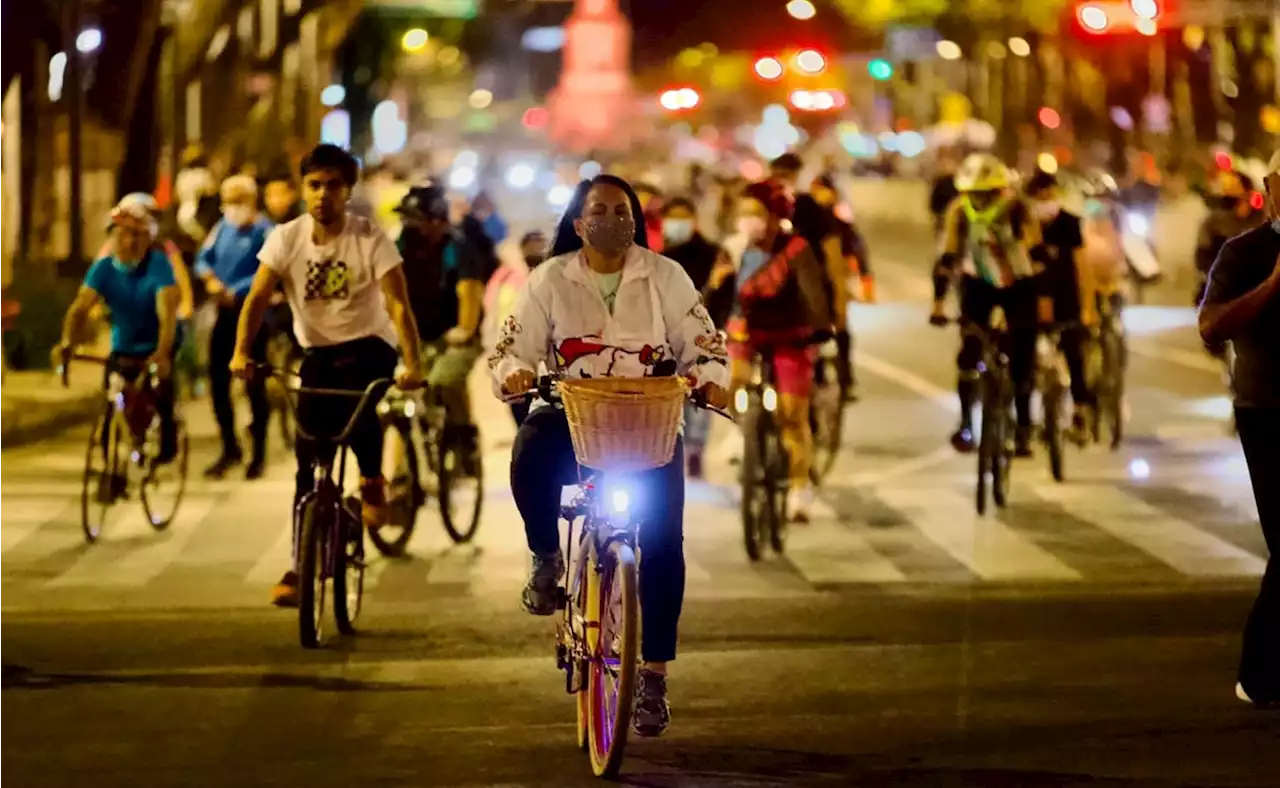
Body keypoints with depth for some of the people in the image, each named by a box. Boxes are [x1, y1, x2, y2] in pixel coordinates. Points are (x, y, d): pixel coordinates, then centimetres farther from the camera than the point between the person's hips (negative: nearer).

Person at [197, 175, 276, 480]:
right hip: (225, 314, 6)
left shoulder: (264, 231, -11)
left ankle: (259, 453, 14)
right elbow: (204, 259, 9)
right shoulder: (223, 227, 8)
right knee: (218, 381, 7)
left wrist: (236, 292, -26)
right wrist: (210, 278, -12)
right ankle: (230, 448, 22)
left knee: (254, 385, 2)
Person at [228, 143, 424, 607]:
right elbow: (257, 299, -13)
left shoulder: (370, 239, -14)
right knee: (308, 462, -4)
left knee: (358, 401, -34)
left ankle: (372, 481, -3)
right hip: (319, 351, 3)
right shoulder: (287, 238, -7)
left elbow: (398, 304, -21)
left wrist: (413, 365, -34)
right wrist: (242, 352, -30)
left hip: (369, 345, -3)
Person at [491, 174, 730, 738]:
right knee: (531, 453, -36)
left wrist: (710, 379, -18)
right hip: (570, 416, 0)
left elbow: (703, 346, 4)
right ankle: (546, 557, -7)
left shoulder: (665, 277, 5)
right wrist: (515, 372, -23)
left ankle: (654, 675, -3)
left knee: (662, 539, -14)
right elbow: (511, 350, 1)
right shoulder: (550, 280, 5)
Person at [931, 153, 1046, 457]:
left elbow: (1038, 254, -28)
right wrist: (938, 303, -26)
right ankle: (965, 423, -9)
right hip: (979, 283, 1)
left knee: (1022, 359, -6)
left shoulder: (1015, 208, -27)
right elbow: (948, 258, -19)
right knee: (970, 350, -17)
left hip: (1018, 285, -1)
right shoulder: (959, 211, -20)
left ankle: (1022, 428, 10)